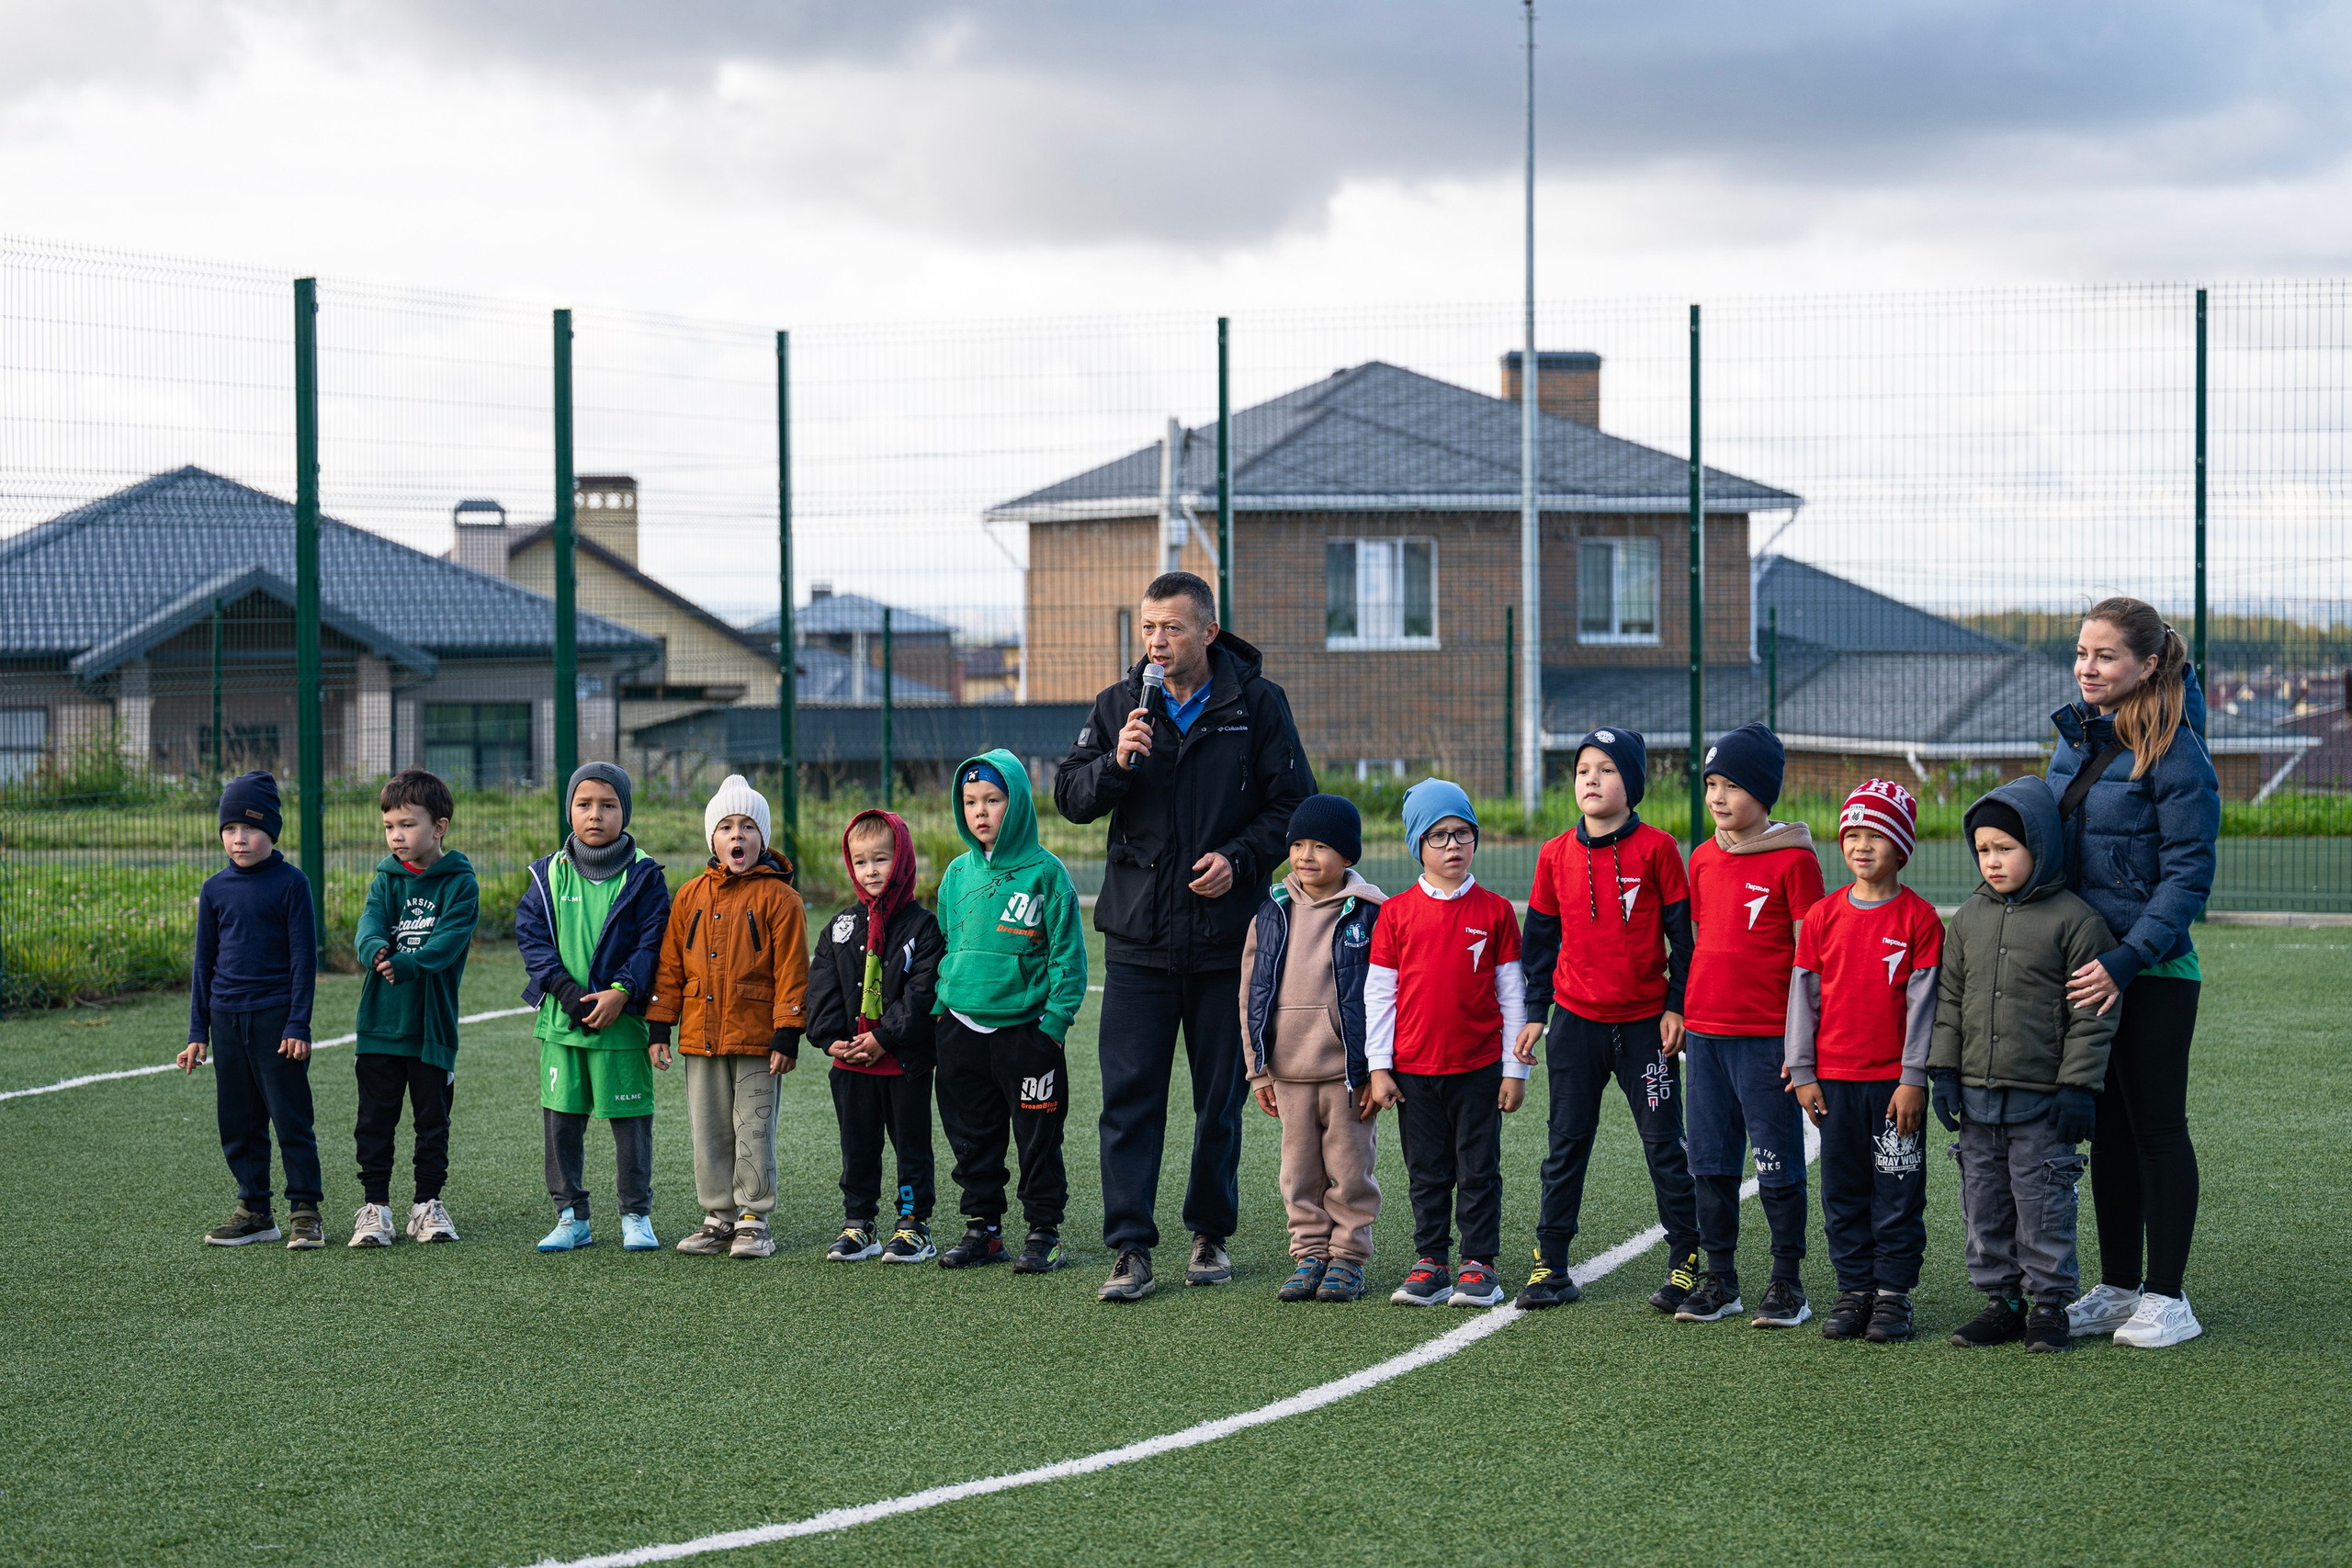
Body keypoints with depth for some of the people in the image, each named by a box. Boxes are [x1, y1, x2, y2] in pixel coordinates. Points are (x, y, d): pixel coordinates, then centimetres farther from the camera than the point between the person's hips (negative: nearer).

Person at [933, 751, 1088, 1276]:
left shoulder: (1044, 872, -6)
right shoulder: (958, 873, 8)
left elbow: (1068, 952, -5)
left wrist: (1056, 1019, -11)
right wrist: (939, 1008, 8)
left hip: (1026, 1030, -5)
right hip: (962, 1029, 5)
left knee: (1038, 1137, 2)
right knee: (972, 1135, 11)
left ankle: (1044, 1231, 11)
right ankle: (982, 1227, 22)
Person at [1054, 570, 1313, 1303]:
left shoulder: (1256, 704, 0)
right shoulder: (1119, 706, 6)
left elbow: (1292, 804, 1)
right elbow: (1070, 796, 3)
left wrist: (1239, 859, -13)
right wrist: (1118, 761, -15)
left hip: (1226, 937, -1)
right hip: (1138, 938, 1)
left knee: (1221, 1097, 9)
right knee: (1129, 1095, -5)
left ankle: (1211, 1233, 23)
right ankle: (1131, 1249, -4)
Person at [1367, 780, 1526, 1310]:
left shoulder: (1494, 910, 0)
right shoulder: (1396, 913, 1)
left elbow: (1512, 993, 2)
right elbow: (1378, 992, 3)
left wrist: (1515, 1070, 0)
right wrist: (1379, 1066, -1)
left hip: (1479, 1067, -1)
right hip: (1414, 1068, 1)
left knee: (1479, 1170, 4)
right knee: (1427, 1173, 9)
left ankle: (1479, 1264, 11)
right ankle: (1429, 1263, 16)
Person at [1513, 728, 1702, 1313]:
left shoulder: (1655, 849, -6)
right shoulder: (1556, 855, 3)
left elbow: (1681, 933, -3)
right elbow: (1541, 938, 11)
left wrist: (1677, 1007, -6)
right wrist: (1535, 1013, 8)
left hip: (1645, 1023, -3)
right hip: (1576, 1022, 3)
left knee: (1664, 1144, 3)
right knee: (1566, 1145, 7)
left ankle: (1686, 1262, 11)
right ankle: (1550, 1265, 13)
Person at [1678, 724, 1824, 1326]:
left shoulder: (1794, 859, -6)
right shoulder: (1703, 858, 11)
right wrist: (1681, 1018, 14)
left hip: (1766, 1036, -6)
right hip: (1704, 1032, 6)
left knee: (1777, 1162, 0)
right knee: (1710, 1162, 9)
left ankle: (1787, 1282, 8)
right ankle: (1719, 1279, 18)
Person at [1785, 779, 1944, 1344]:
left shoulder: (1919, 918, -5)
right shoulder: (1824, 916, 4)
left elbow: (1922, 1000, -6)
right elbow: (1803, 994, 7)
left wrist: (1913, 1079, -10)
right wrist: (1802, 1073, 2)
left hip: (1894, 1080, -3)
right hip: (1834, 1078, 3)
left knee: (1898, 1191, 2)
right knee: (1843, 1191, 9)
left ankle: (1893, 1292, 10)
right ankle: (1855, 1289, 17)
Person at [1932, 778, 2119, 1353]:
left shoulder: (2074, 920, -8)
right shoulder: (1968, 919, 8)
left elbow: (2092, 1014, -8)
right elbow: (1949, 999, 13)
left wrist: (2078, 1086, -11)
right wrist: (1943, 1070, 6)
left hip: (2042, 1100, -5)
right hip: (1976, 1095, 5)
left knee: (2043, 1205, 0)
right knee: (1985, 1204, 10)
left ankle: (2050, 1304, 11)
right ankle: (2001, 1301, 20)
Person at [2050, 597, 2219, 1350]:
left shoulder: (2175, 752, -13)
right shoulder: (2074, 739, 9)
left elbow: (2189, 872, -16)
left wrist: (2127, 961, -22)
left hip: (2153, 973, -7)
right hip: (2086, 963, 7)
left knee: (2157, 1129, 0)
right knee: (2107, 1130, 12)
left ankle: (2166, 1296, 7)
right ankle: (2118, 1287, 20)